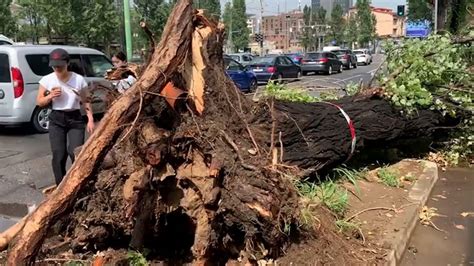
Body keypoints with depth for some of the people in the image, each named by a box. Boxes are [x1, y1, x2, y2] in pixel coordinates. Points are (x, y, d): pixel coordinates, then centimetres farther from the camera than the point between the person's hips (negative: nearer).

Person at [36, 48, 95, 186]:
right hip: (56, 120, 1)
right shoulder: (47, 80, -4)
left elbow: (86, 101, 2)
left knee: (76, 153, -11)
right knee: (58, 155, -1)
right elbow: (39, 102, 4)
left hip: (75, 119, -1)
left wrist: (90, 120, -5)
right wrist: (50, 96, -16)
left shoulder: (79, 80, -7)